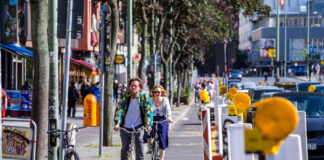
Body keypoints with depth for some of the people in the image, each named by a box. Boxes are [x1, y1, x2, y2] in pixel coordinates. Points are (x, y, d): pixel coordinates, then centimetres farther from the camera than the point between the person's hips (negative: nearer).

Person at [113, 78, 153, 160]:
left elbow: (148, 112, -6)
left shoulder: (145, 98, 1)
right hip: (125, 128, 1)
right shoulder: (124, 97, 4)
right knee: (125, 148, -9)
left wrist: (148, 125, -22)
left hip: (138, 128, -1)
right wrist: (117, 123, -19)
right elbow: (119, 110, -4)